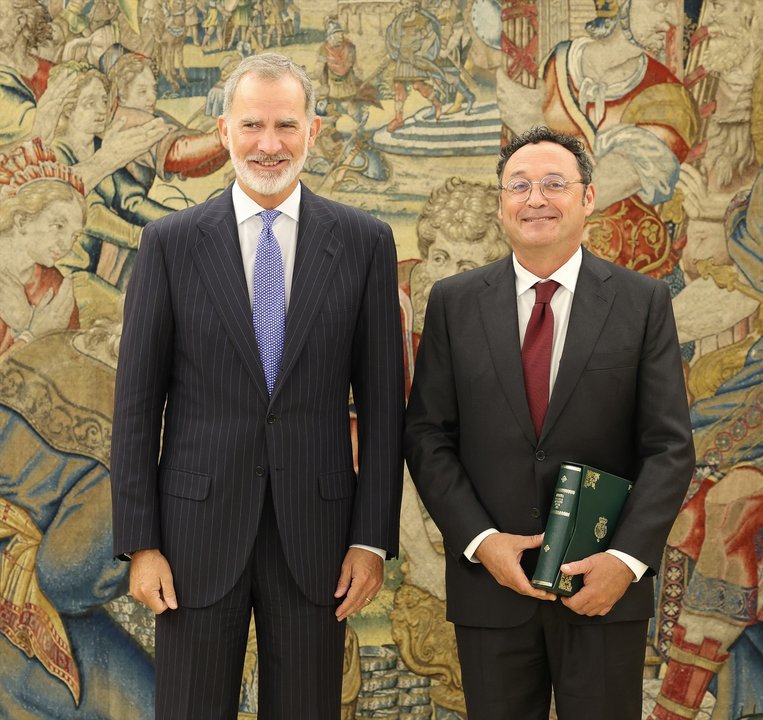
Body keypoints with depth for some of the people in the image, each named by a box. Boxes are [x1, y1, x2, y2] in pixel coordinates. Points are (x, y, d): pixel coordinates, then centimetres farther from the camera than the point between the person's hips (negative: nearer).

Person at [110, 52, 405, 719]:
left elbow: (381, 401, 3)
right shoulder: (170, 242, 0)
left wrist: (373, 538, -1)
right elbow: (137, 402, 1)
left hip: (315, 532, 1)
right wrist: (140, 543, -3)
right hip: (199, 531, 0)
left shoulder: (365, 242, 2)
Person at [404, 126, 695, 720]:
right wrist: (480, 540, -10)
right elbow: (427, 437, 1)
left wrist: (627, 558, -13)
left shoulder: (643, 302, 0)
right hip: (490, 581, 1)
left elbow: (670, 446, -3)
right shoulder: (454, 303, 3)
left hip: (607, 584, -1)